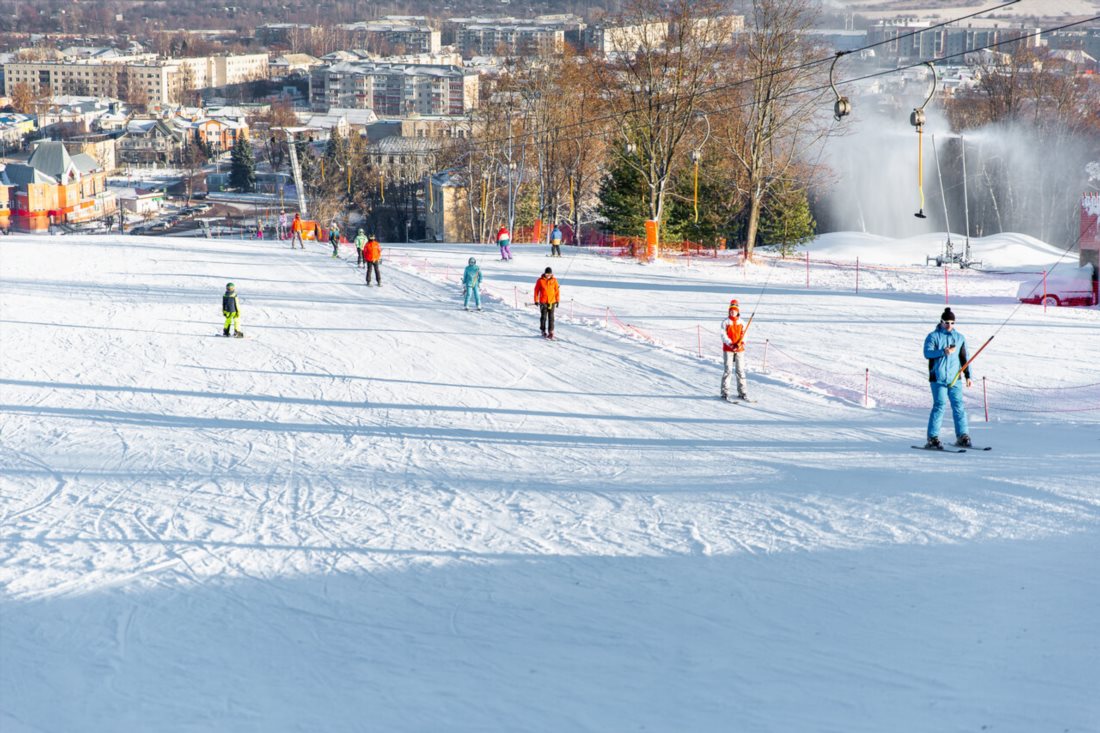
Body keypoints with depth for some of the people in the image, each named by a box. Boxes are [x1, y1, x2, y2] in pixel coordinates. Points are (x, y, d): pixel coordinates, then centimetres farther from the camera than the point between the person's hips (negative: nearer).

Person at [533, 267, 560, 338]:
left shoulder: (554, 281, 1)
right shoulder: (540, 281, -3)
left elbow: (557, 290, 7)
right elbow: (536, 290, 1)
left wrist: (557, 300, 5)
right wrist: (536, 300, -1)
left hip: (552, 302, 1)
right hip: (543, 302, -1)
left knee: (551, 317, 0)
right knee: (543, 317, 3)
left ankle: (551, 332, 3)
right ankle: (543, 331, 13)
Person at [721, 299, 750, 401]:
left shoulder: (741, 322, 7)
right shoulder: (726, 322, -2)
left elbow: (743, 334, 4)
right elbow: (723, 335, -8)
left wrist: (742, 343, -17)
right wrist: (731, 344, -22)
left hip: (739, 349, 3)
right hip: (728, 349, -3)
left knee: (740, 371, 5)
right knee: (728, 370, -6)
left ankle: (741, 392, 12)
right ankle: (725, 392, -1)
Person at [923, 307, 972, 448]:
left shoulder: (959, 338, 14)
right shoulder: (933, 336, 1)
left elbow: (964, 358, 19)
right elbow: (927, 353, -12)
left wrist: (967, 375, 15)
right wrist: (943, 352, -26)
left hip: (955, 378, 4)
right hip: (938, 378, -4)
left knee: (959, 406, 0)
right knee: (940, 405, -10)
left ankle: (962, 436, 7)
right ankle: (932, 438, -5)